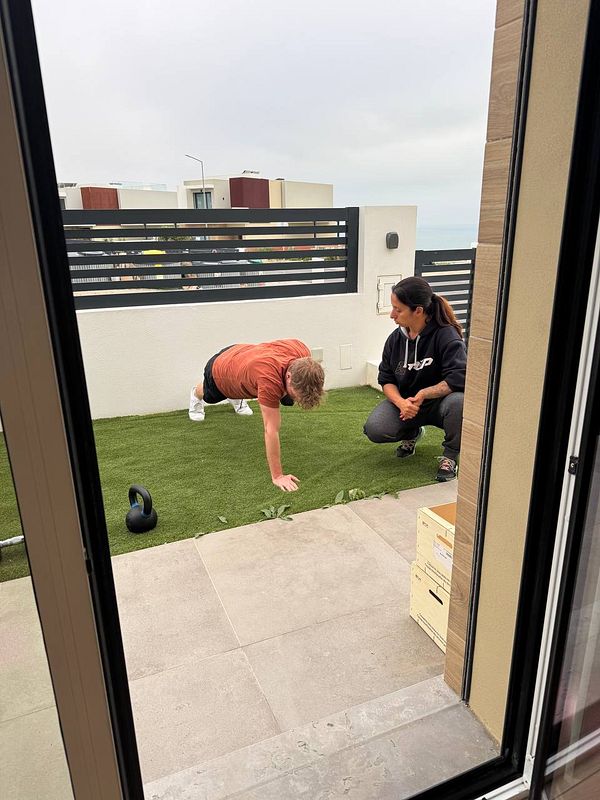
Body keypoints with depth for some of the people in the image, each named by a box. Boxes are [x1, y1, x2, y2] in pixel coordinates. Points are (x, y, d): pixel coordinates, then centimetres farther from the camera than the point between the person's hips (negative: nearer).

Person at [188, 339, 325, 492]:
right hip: (218, 372, -4)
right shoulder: (270, 380, -53)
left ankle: (236, 398, 58)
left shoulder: (303, 352, -35)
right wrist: (277, 476, -44)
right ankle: (196, 394, 68)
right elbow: (271, 431, -49)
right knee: (209, 397, 29)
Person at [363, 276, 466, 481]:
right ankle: (412, 433, 15)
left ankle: (450, 456, -10)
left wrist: (422, 395, -28)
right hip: (404, 401, 4)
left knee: (458, 402, -39)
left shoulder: (446, 335, -20)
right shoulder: (395, 339, -4)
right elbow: (386, 380, -2)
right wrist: (401, 403, -22)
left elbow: (458, 378, -29)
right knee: (375, 429, -22)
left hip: (438, 402, -4)